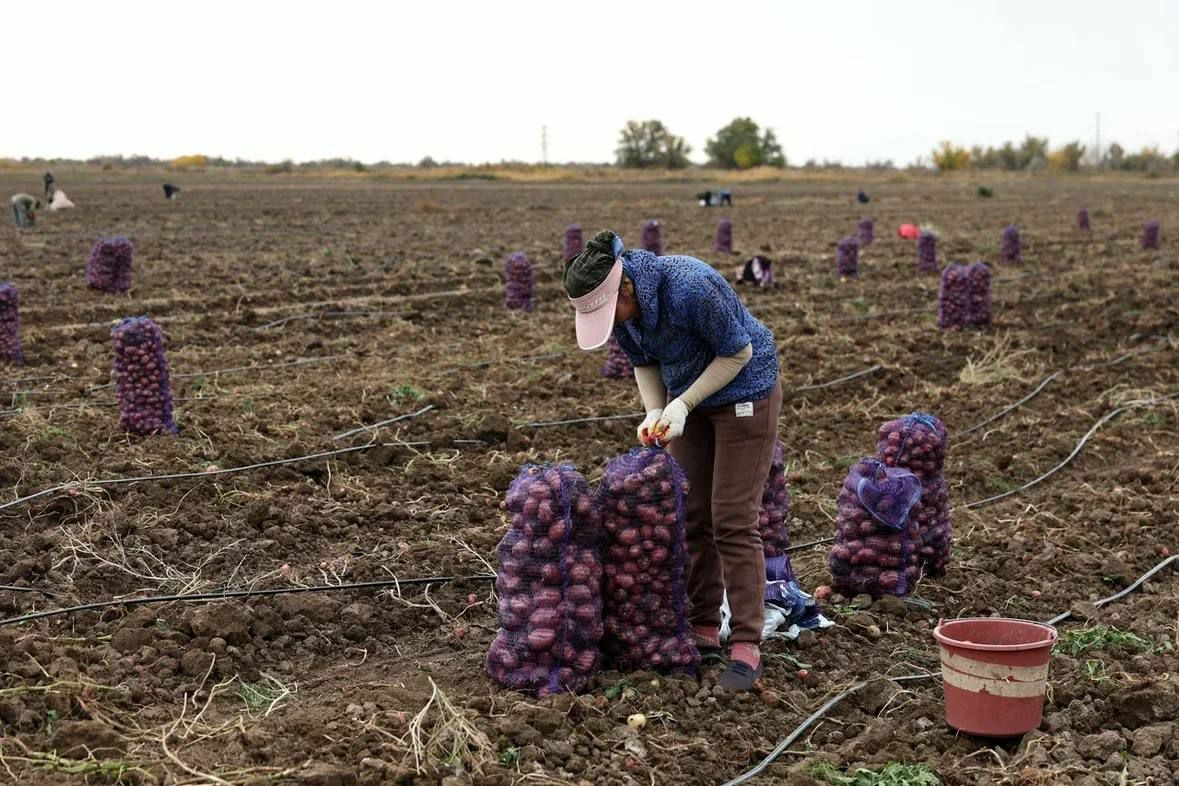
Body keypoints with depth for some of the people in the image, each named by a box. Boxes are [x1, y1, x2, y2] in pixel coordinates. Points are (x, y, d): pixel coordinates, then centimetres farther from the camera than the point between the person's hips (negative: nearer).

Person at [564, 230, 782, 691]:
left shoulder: (690, 289, -35)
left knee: (732, 521, -10)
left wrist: (682, 405, -24)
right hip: (688, 398, 7)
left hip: (744, 393, -7)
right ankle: (704, 631, 14)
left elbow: (738, 352, -22)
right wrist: (655, 414, -15)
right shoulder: (617, 305, -13)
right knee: (691, 516, 5)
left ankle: (747, 647, -5)